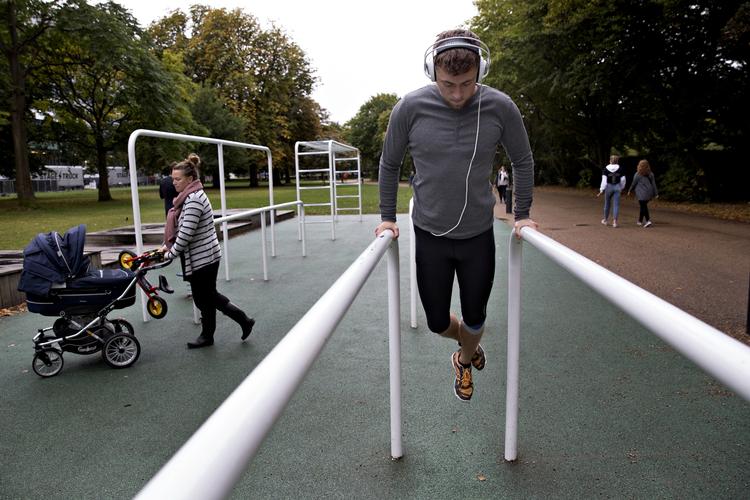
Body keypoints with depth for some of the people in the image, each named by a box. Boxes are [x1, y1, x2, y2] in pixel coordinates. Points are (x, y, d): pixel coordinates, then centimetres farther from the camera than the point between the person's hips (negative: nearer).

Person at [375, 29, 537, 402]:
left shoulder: (500, 108, -12)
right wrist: (387, 217, 1)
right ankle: (469, 344, 45)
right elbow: (389, 164, 2)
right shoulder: (410, 108, -14)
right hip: (430, 234, 0)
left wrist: (522, 215, 3)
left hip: (478, 234, 0)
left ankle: (465, 360, 47)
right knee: (437, 321, 9)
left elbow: (523, 161, 4)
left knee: (474, 318, 12)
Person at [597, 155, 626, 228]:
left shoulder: (606, 169, -7)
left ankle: (606, 220, 29)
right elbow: (623, 180, 1)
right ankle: (615, 221, -5)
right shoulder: (620, 169, -3)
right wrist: (621, 188, 16)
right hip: (617, 187, 0)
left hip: (609, 187, 0)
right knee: (616, 204, 2)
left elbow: (604, 180, -13)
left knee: (607, 204, 15)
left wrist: (601, 190, -10)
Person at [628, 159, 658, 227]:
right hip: (649, 193, 6)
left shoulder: (638, 174, -7)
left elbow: (633, 184, 0)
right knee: (643, 206, 16)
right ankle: (640, 221, 25)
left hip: (641, 193, -5)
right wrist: (656, 193, 9)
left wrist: (629, 191, 16)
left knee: (643, 207, -3)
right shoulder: (650, 174, 7)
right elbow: (654, 184, 7)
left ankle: (648, 221, -17)